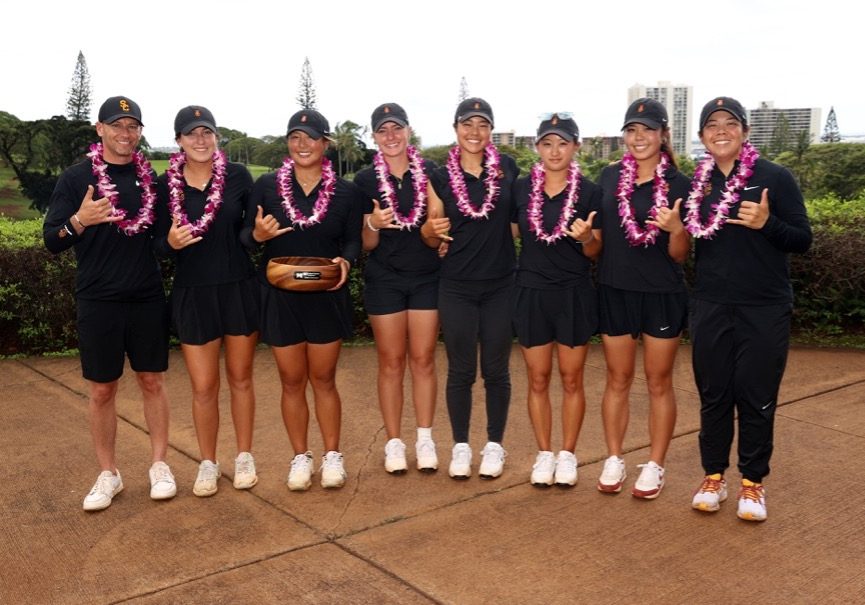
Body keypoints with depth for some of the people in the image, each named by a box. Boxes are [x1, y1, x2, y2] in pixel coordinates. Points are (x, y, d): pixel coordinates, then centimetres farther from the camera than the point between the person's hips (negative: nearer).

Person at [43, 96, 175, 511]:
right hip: (98, 302, -2)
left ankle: (159, 465, 21)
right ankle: (108, 475, 20)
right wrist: (79, 221, -24)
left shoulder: (151, 176, 6)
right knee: (101, 390, 6)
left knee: (152, 382, 9)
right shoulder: (76, 178, -2)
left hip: (148, 299, 2)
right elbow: (52, 241, -5)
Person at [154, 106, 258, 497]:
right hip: (192, 294, 0)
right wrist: (171, 242, -18)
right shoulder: (166, 183, -2)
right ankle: (208, 463, 24)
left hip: (239, 288, 0)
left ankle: (244, 457, 29)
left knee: (240, 377, 12)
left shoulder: (237, 175, -3)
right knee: (203, 386, 5)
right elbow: (159, 242, 3)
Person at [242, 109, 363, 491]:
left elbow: (353, 241, 2)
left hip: (326, 298, 0)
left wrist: (345, 262, -19)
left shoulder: (346, 192, -1)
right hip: (279, 297, 0)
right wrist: (257, 235, -21)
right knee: (292, 382, 10)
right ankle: (300, 457, 25)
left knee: (323, 380, 10)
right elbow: (246, 237, 2)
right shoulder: (267, 185, -3)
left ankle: (332, 456, 24)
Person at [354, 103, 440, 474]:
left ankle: (425, 440, 17)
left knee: (423, 359, 5)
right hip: (384, 280, 0)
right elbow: (367, 243, 1)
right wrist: (374, 224, -20)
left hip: (427, 277, 1)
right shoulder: (366, 180, 0)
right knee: (391, 362, 5)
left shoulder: (430, 172, 1)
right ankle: (393, 443, 15)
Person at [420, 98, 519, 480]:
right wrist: (431, 230, -14)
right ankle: (460, 446, 23)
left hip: (501, 286, 0)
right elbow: (433, 239, 6)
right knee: (461, 371, 7)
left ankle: (494, 445, 24)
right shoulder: (440, 178, 1)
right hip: (456, 288, 0)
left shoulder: (507, 168, 1)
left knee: (496, 370, 8)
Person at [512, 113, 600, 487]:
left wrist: (585, 237, -19)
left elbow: (594, 251, 1)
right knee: (538, 379, 8)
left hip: (574, 294, -1)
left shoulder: (589, 192, -4)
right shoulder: (520, 189, 1)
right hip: (531, 292, 2)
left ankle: (567, 454, 23)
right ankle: (544, 454, 22)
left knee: (571, 379, 8)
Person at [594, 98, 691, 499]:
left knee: (659, 383, 8)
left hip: (662, 295, -2)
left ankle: (654, 466, 20)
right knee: (617, 380, 11)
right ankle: (614, 460, 24)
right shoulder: (609, 177, 2)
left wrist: (676, 229, -23)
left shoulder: (679, 185, -5)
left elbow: (680, 255, -4)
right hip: (615, 291, 2)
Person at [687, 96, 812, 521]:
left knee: (757, 398, 4)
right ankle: (713, 476, 23)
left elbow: (802, 240, -4)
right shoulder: (696, 183, 6)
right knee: (713, 394, 9)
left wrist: (767, 223, -21)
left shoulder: (775, 177, -3)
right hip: (711, 307, 3)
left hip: (765, 310, -2)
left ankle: (752, 482, 19)